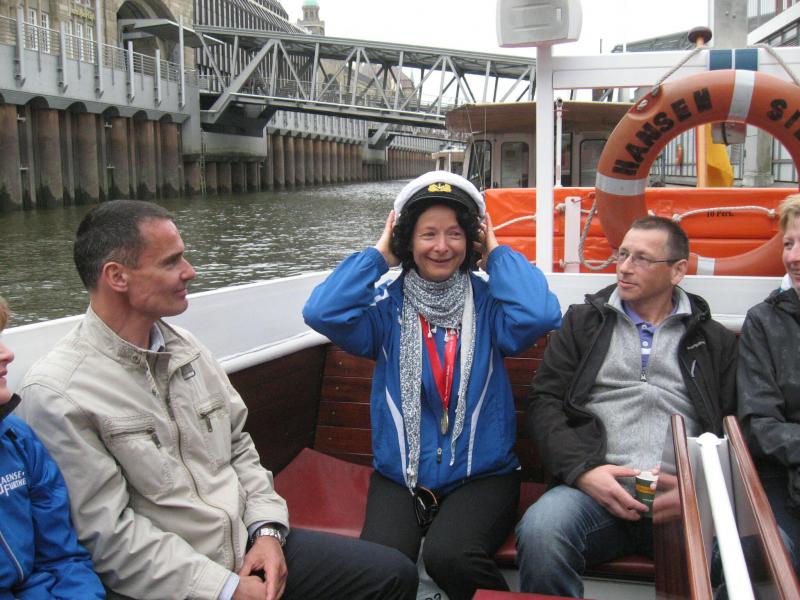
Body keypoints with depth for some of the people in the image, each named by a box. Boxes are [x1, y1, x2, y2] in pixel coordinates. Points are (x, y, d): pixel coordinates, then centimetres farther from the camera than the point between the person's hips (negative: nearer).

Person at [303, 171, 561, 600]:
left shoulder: (487, 303, 2)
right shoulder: (388, 306, 3)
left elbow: (539, 315, -19)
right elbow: (322, 313, -15)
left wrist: (496, 253, -4)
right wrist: (379, 255, -4)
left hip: (481, 474, 0)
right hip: (399, 475, 1)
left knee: (448, 557, -29)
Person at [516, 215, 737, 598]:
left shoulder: (714, 340, 20)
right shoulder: (584, 322, 19)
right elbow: (544, 402, 10)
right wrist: (583, 470, -7)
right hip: (596, 485, -1)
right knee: (540, 532, -34)